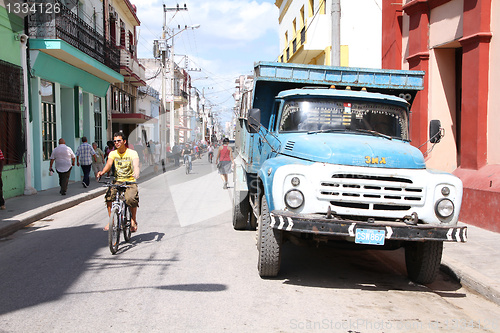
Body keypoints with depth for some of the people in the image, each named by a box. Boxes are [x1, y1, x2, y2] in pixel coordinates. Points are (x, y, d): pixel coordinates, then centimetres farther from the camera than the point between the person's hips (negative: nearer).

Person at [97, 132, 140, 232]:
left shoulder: (132, 153, -5)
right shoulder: (113, 153, 6)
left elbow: (136, 165, -21)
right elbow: (109, 164, -11)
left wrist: (136, 173, -44)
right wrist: (102, 172, -33)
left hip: (130, 181, -3)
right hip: (117, 181, 3)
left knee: (131, 198, -28)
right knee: (109, 196, -22)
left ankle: (134, 221, -5)